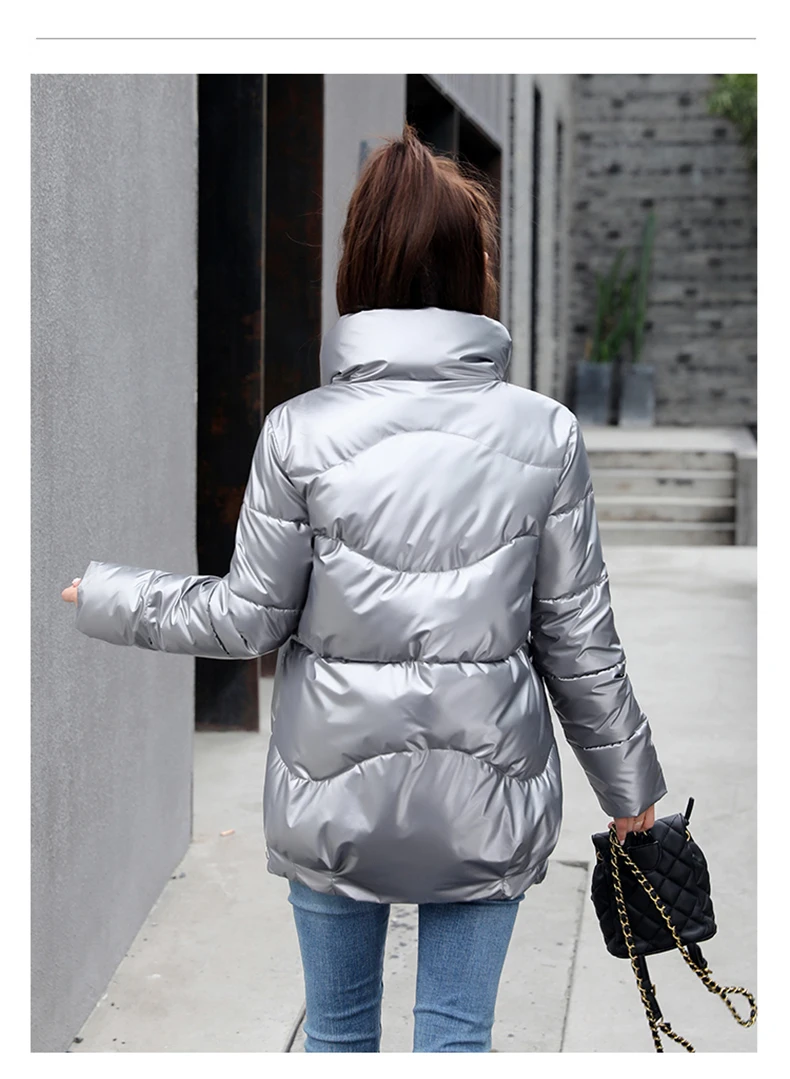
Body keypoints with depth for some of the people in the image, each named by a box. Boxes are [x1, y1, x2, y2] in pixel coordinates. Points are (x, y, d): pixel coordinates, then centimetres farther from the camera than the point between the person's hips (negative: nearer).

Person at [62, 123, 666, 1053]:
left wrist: (106, 597, 12)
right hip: (485, 796, 1)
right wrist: (628, 783, 12)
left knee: (338, 1029, 18)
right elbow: (579, 637, -2)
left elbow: (250, 621, -4)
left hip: (336, 790, 0)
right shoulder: (546, 433, -7)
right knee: (458, 1036, 12)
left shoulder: (299, 432, -11)